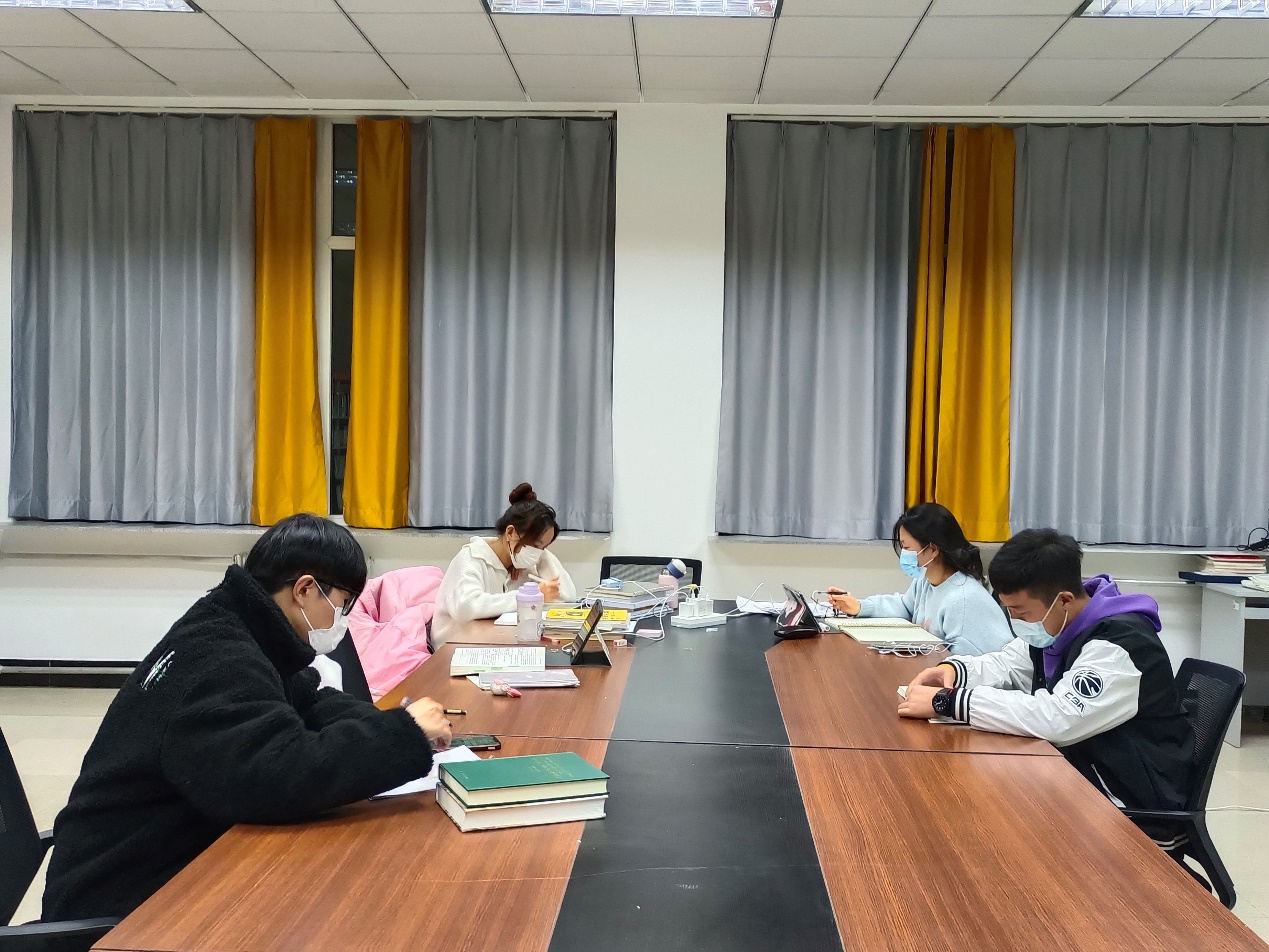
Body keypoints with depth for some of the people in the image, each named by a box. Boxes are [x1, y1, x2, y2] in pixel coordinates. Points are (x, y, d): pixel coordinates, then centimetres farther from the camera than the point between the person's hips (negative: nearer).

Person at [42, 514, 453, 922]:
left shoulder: (230, 635, 6)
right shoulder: (216, 663, -25)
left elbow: (309, 707, 13)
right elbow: (276, 778, -39)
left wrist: (387, 726, -7)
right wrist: (403, 735, -29)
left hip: (169, 865, 9)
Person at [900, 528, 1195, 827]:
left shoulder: (1118, 644, -27)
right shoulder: (1056, 624, 1)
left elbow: (1057, 718, -38)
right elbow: (1005, 665, 14)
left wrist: (948, 702, -35)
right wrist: (953, 669, -9)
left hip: (1134, 802, -8)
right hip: (1081, 771, 8)